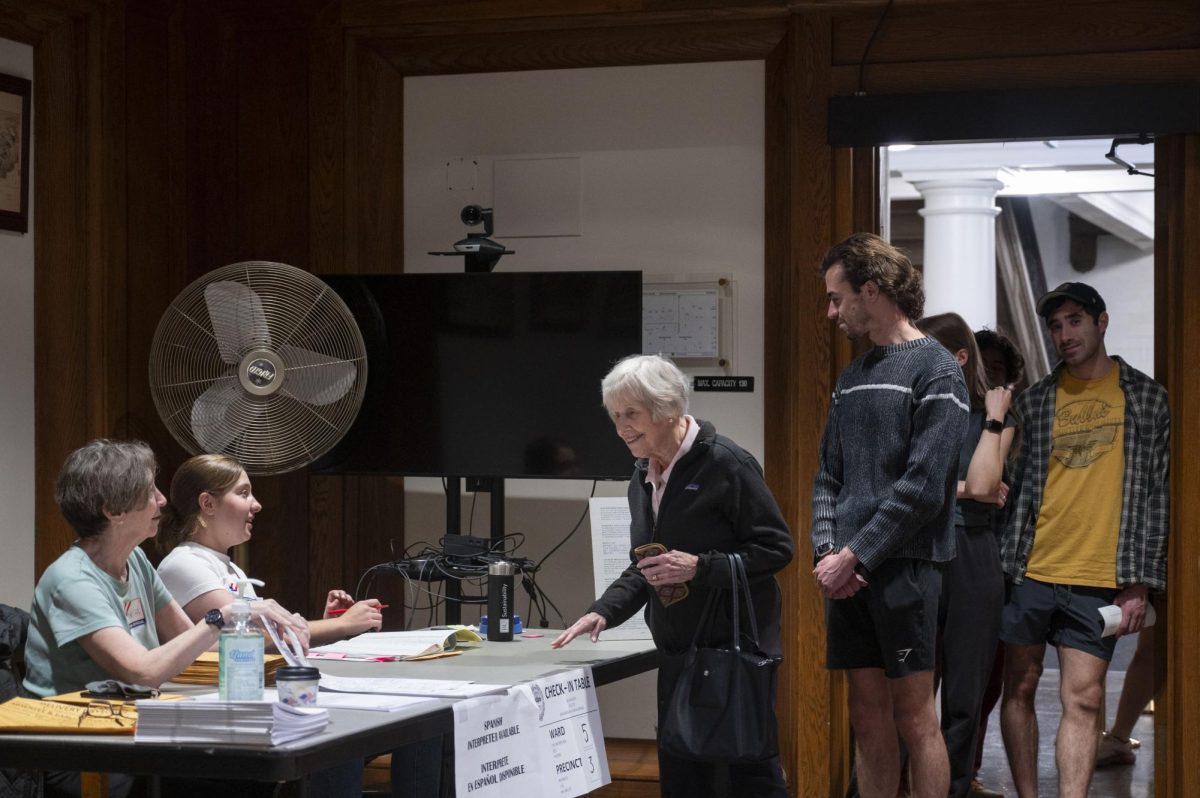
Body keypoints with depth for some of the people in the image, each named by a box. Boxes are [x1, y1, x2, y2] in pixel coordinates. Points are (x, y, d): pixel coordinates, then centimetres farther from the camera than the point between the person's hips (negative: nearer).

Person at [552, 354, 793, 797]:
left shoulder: (725, 464, -13)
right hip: (678, 652, 7)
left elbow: (776, 548, -13)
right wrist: (604, 611, 0)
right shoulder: (644, 477, 10)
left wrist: (700, 567, -22)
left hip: (737, 648, -7)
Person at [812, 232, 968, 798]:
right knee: (867, 717, 8)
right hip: (846, 574, 7)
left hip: (905, 566, -6)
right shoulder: (852, 377, 16)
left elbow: (922, 487, -14)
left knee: (914, 716, -3)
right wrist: (827, 552, -1)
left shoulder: (934, 370, -6)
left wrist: (855, 555, -13)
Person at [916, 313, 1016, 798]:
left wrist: (994, 418, -5)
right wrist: (959, 489, -7)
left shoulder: (994, 420, 7)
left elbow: (982, 486, -10)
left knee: (964, 697, 4)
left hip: (971, 561, 0)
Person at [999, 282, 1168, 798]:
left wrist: (1139, 583, -3)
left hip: (1100, 582, -2)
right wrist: (1003, 566, 0)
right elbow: (1014, 486, 10)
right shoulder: (1035, 401, 9)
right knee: (1019, 691, 5)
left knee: (1082, 700, -6)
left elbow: (1156, 494, 4)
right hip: (1031, 574, 2)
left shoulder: (1145, 397, 6)